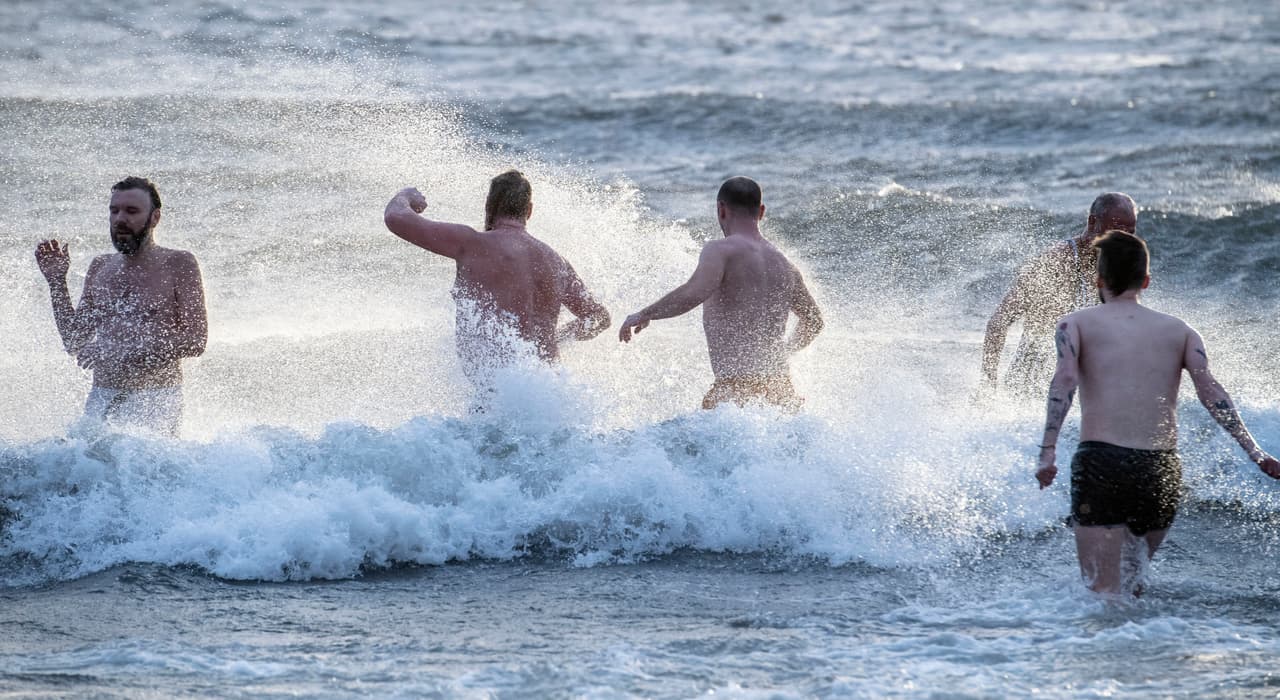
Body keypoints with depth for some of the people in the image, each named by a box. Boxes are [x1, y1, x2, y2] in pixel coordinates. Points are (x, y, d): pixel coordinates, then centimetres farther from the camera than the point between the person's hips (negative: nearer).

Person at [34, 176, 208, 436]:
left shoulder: (178, 265, 0)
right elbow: (75, 343, 15)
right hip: (102, 400, 4)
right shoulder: (100, 268, 16)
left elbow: (195, 341, -10)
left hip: (156, 400, -4)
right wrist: (57, 283, 5)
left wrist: (121, 353, -17)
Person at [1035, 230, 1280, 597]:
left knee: (1104, 592, -9)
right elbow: (1211, 391, 3)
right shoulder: (1179, 331, 16)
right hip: (1162, 470, 3)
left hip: (1101, 462, -3)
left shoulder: (1077, 325, 10)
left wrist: (1047, 453, -15)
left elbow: (1064, 381, -8)